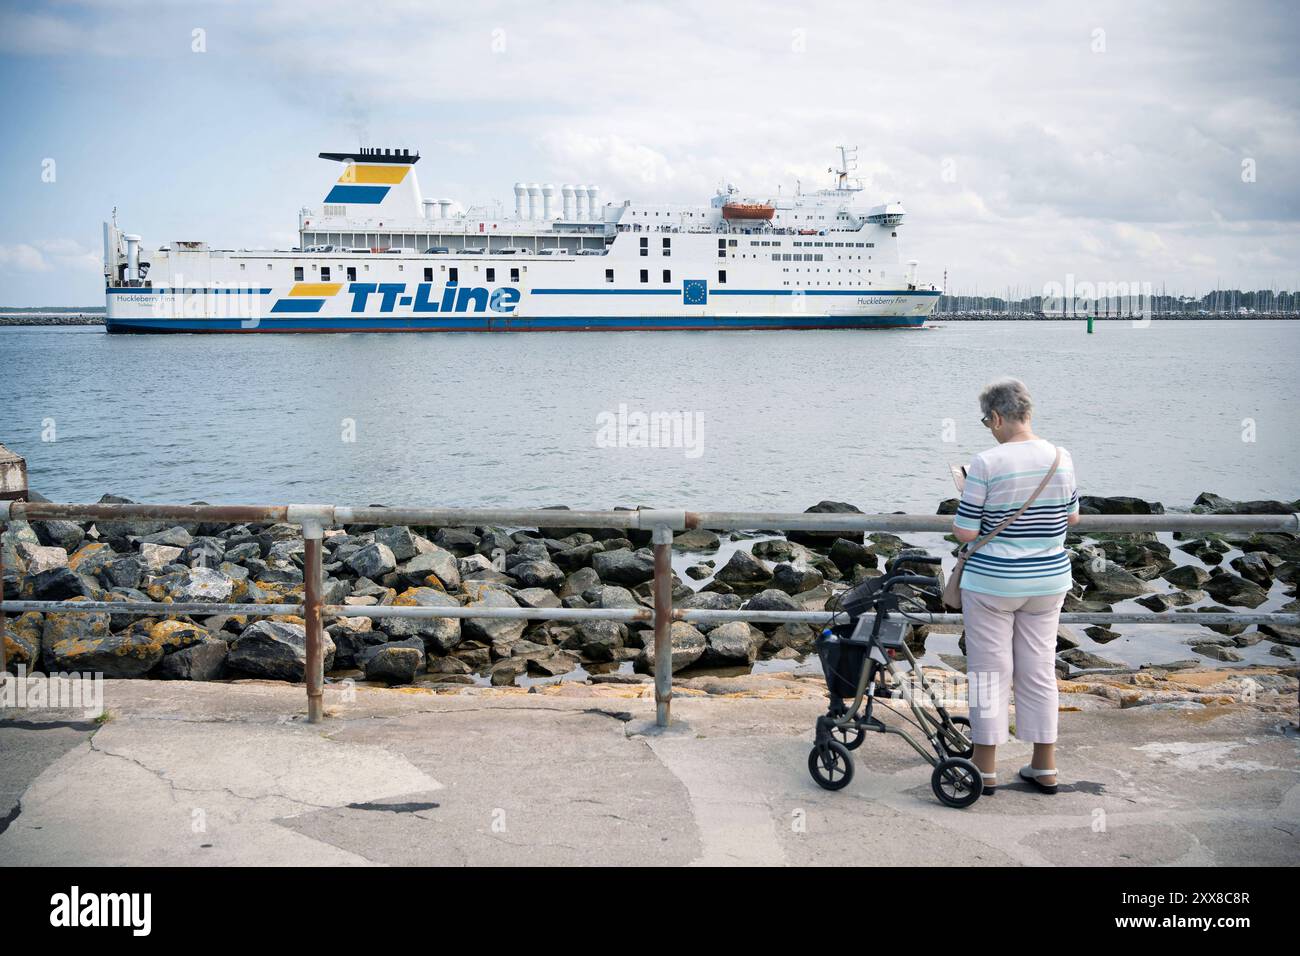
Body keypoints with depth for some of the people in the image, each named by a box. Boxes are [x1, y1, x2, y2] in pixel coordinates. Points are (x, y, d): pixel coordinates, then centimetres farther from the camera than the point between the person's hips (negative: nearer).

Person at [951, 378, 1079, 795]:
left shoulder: (986, 464, -18)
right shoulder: (1061, 458, -2)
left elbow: (965, 532, -15)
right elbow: (1072, 516, 12)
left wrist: (960, 515, 6)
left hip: (992, 583, -5)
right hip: (1049, 581, 5)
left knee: (990, 671, 6)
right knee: (1040, 670, 14)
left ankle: (985, 769, 13)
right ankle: (1045, 768, 21)